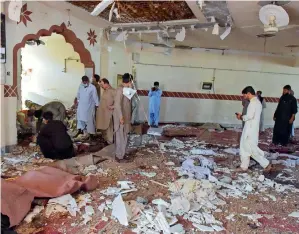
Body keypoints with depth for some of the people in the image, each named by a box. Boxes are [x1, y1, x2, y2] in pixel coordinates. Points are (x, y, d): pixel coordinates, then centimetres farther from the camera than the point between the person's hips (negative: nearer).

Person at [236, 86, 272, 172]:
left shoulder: (253, 102, -17)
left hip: (251, 130, -10)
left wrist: (241, 117, -7)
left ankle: (266, 164, 9)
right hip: (250, 129, 10)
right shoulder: (257, 102, 15)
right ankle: (244, 166, 20)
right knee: (244, 147, 13)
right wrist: (242, 116, 10)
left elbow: (249, 116, -24)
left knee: (252, 148, -2)